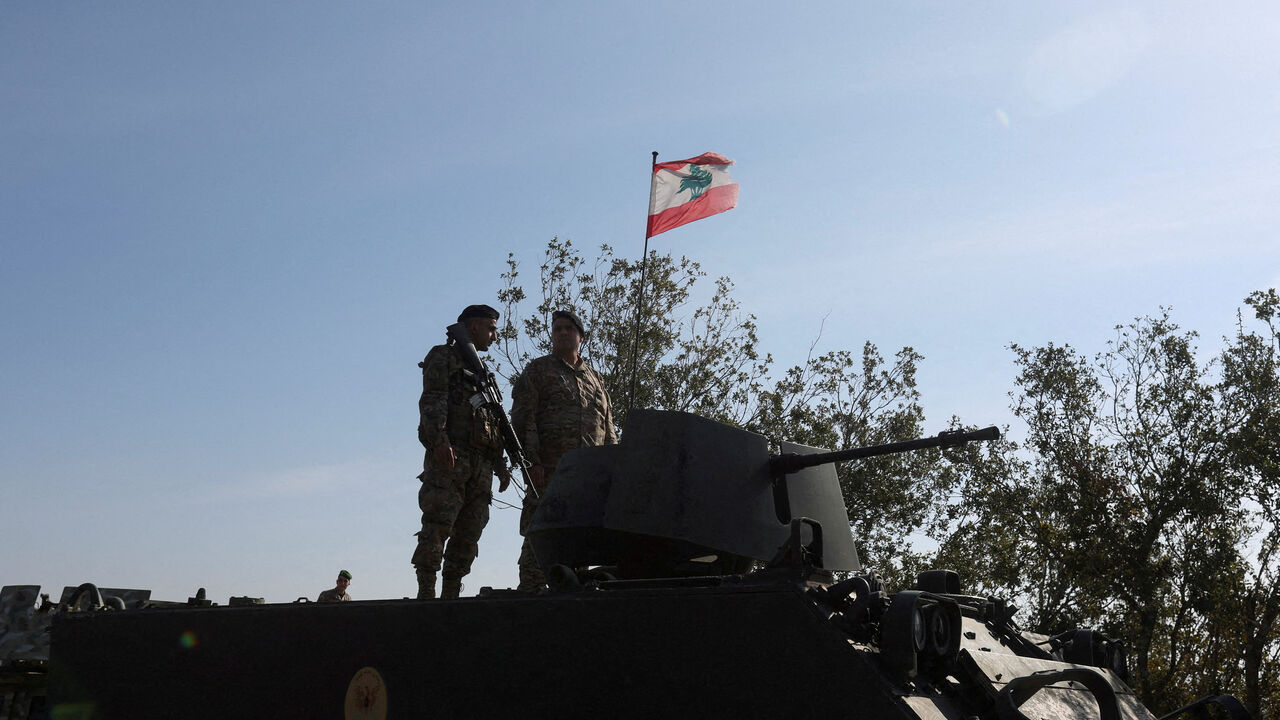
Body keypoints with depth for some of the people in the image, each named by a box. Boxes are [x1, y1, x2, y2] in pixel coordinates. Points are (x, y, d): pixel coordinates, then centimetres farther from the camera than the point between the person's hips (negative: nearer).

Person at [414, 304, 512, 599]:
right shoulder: (443, 356, 7)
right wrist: (439, 440, -23)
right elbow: (432, 400, -8)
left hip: (481, 464, 8)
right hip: (449, 455, -8)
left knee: (468, 535, 3)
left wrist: (499, 463, 19)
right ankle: (426, 594, -15)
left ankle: (451, 595, 5)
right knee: (437, 527, -14)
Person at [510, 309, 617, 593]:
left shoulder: (595, 379, 24)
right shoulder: (538, 370, 10)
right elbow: (523, 418, -1)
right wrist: (531, 461, -13)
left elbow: (608, 429, 23)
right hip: (548, 472, -4)